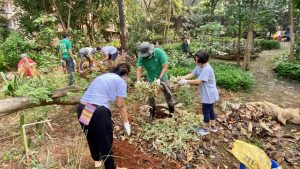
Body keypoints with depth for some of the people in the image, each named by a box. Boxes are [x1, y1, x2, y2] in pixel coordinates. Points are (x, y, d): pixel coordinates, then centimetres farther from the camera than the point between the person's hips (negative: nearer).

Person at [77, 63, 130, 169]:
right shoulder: (121, 81, 0)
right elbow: (121, 105, 0)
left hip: (82, 109, 8)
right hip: (98, 112, -8)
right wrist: (126, 123, 13)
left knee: (91, 137, 28)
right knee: (106, 141, 12)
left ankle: (97, 160, 52)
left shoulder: (103, 76, 22)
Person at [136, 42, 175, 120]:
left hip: (162, 77, -2)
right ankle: (152, 112, 27)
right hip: (150, 79, 2)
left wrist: (159, 79, -28)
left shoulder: (159, 52, -25)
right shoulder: (142, 57, -18)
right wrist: (138, 81, -30)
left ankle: (172, 112, 28)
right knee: (151, 96, 8)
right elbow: (139, 69, -17)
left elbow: (165, 67, -23)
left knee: (168, 95, 8)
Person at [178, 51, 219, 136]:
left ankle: (205, 129, 25)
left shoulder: (207, 69, -28)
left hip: (209, 94, -10)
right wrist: (182, 78, -14)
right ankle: (213, 126, 40)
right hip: (208, 94, 10)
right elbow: (192, 74, 1)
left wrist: (186, 82, -25)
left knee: (206, 111, 6)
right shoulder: (199, 66, 3)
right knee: (210, 110, 22)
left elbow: (198, 81, -30)